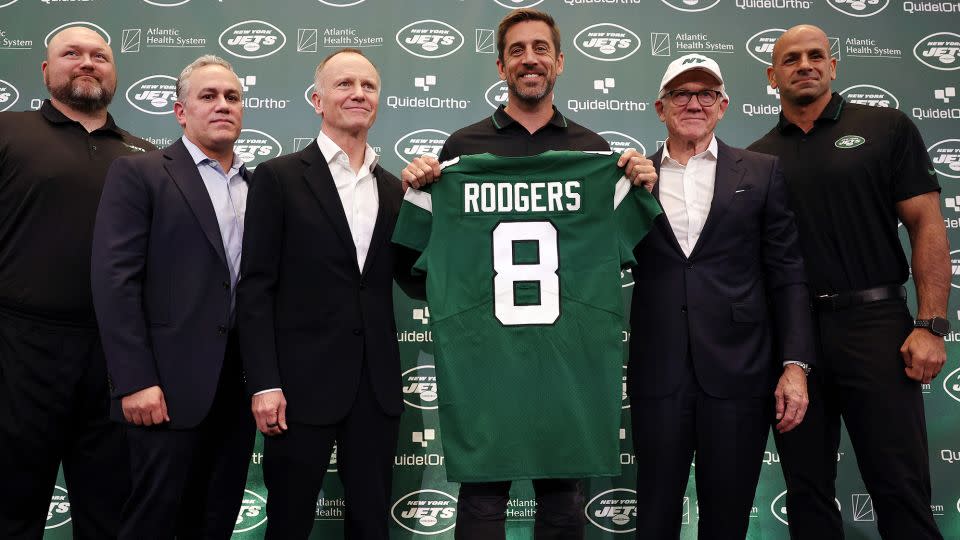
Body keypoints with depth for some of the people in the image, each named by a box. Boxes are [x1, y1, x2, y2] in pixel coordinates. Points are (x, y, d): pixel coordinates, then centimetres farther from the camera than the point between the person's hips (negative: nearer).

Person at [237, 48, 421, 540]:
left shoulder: (395, 189, 12)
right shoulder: (278, 177, -1)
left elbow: (415, 281, 9)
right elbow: (255, 288, -5)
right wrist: (264, 383, -12)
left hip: (377, 386, 4)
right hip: (303, 382, -3)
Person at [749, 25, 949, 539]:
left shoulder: (886, 127, 4)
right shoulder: (758, 157, 10)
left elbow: (927, 227, -1)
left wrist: (931, 325, -10)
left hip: (875, 324, -2)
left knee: (900, 486, 1)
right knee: (806, 486, 11)